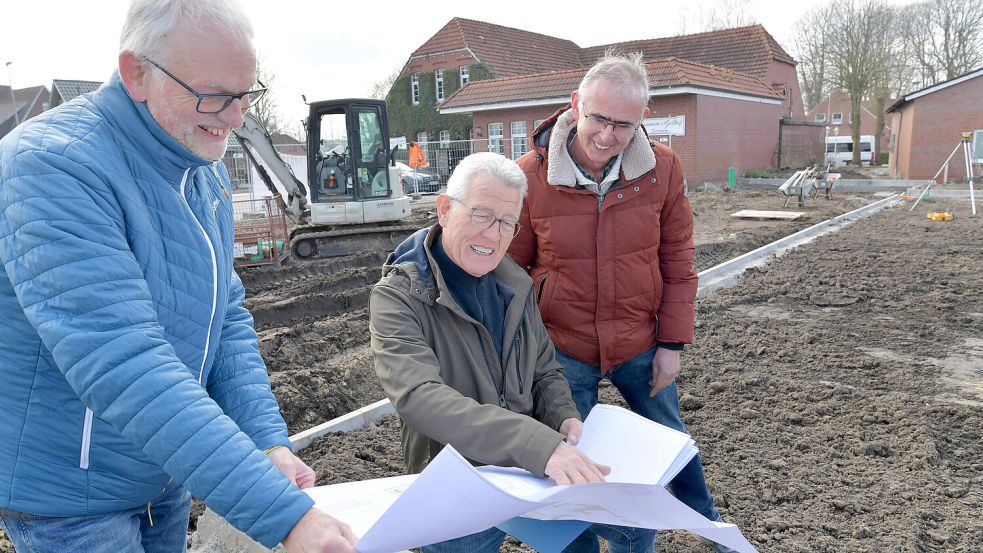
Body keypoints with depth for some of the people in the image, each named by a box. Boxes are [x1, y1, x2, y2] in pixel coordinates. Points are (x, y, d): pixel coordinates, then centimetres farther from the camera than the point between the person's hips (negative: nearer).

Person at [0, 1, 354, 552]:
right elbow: (124, 368, -36)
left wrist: (270, 443, -13)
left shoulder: (207, 170, -1)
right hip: (70, 495, -6)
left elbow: (228, 318, 0)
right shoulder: (53, 165, -27)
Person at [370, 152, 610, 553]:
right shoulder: (398, 298, -16)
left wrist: (564, 417, -10)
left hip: (534, 470, 4)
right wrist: (537, 443, -42)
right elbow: (418, 397, -31)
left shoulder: (516, 285, 5)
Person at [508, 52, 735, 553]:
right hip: (562, 350, -2)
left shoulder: (662, 168, -10)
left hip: (640, 345, 3)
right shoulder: (530, 176, -17)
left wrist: (672, 343, 0)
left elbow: (677, 263, -1)